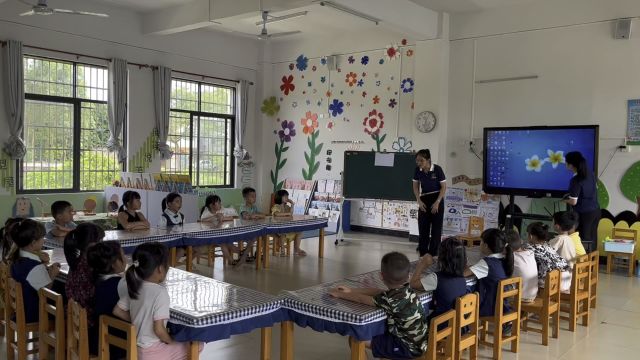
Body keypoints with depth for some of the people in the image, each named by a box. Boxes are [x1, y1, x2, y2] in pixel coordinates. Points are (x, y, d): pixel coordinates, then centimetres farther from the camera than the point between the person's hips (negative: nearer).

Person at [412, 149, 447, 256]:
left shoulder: (437, 169, -19)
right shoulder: (417, 170, -9)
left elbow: (444, 187, -11)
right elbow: (415, 186, 4)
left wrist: (437, 202, -16)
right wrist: (419, 201, -6)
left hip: (436, 199, -3)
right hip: (424, 200, 3)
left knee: (436, 227, 0)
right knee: (423, 227, 5)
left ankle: (433, 254, 9)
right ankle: (423, 254, 15)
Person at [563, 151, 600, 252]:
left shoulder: (576, 180, -22)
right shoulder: (590, 173, 1)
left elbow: (574, 202, -19)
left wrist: (565, 199, 1)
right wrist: (571, 195, 17)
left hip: (584, 214, -7)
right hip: (596, 210, 7)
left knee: (584, 240, 4)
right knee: (592, 238, 16)